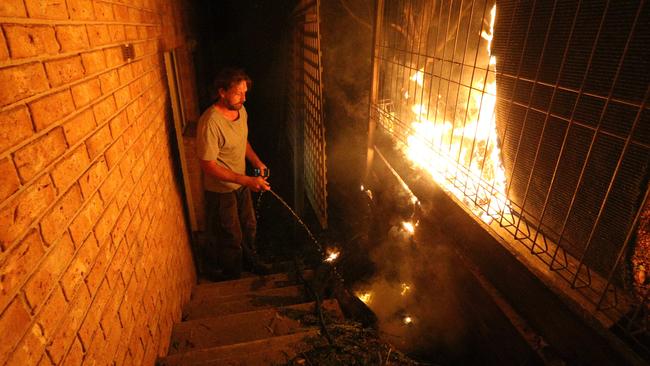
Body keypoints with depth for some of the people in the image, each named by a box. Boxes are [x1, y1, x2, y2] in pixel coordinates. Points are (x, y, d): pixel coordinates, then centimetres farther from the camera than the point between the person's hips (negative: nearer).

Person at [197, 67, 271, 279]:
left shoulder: (241, 110, -5)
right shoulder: (210, 122, -30)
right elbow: (208, 166, -27)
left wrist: (256, 161, -5)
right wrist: (247, 181, -31)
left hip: (241, 183, 7)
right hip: (221, 190, -7)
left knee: (249, 226, 25)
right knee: (232, 238, 12)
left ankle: (251, 261, 52)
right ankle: (233, 277, 38)